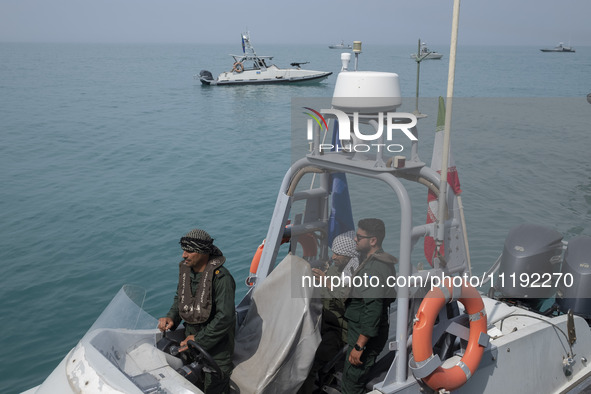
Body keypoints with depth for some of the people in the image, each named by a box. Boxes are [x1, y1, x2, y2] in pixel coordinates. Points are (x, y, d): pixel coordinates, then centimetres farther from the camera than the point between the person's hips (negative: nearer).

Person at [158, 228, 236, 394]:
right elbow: (180, 298, 13)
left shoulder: (221, 277, -27)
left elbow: (225, 317, -27)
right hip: (192, 336, 6)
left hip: (216, 341, -6)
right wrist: (171, 318, -6)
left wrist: (199, 339, -21)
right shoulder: (185, 269, -4)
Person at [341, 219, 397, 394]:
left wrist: (359, 345, -25)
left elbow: (373, 310, -27)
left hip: (365, 336, -10)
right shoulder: (370, 261, 10)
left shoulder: (375, 268, -23)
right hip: (360, 331, 10)